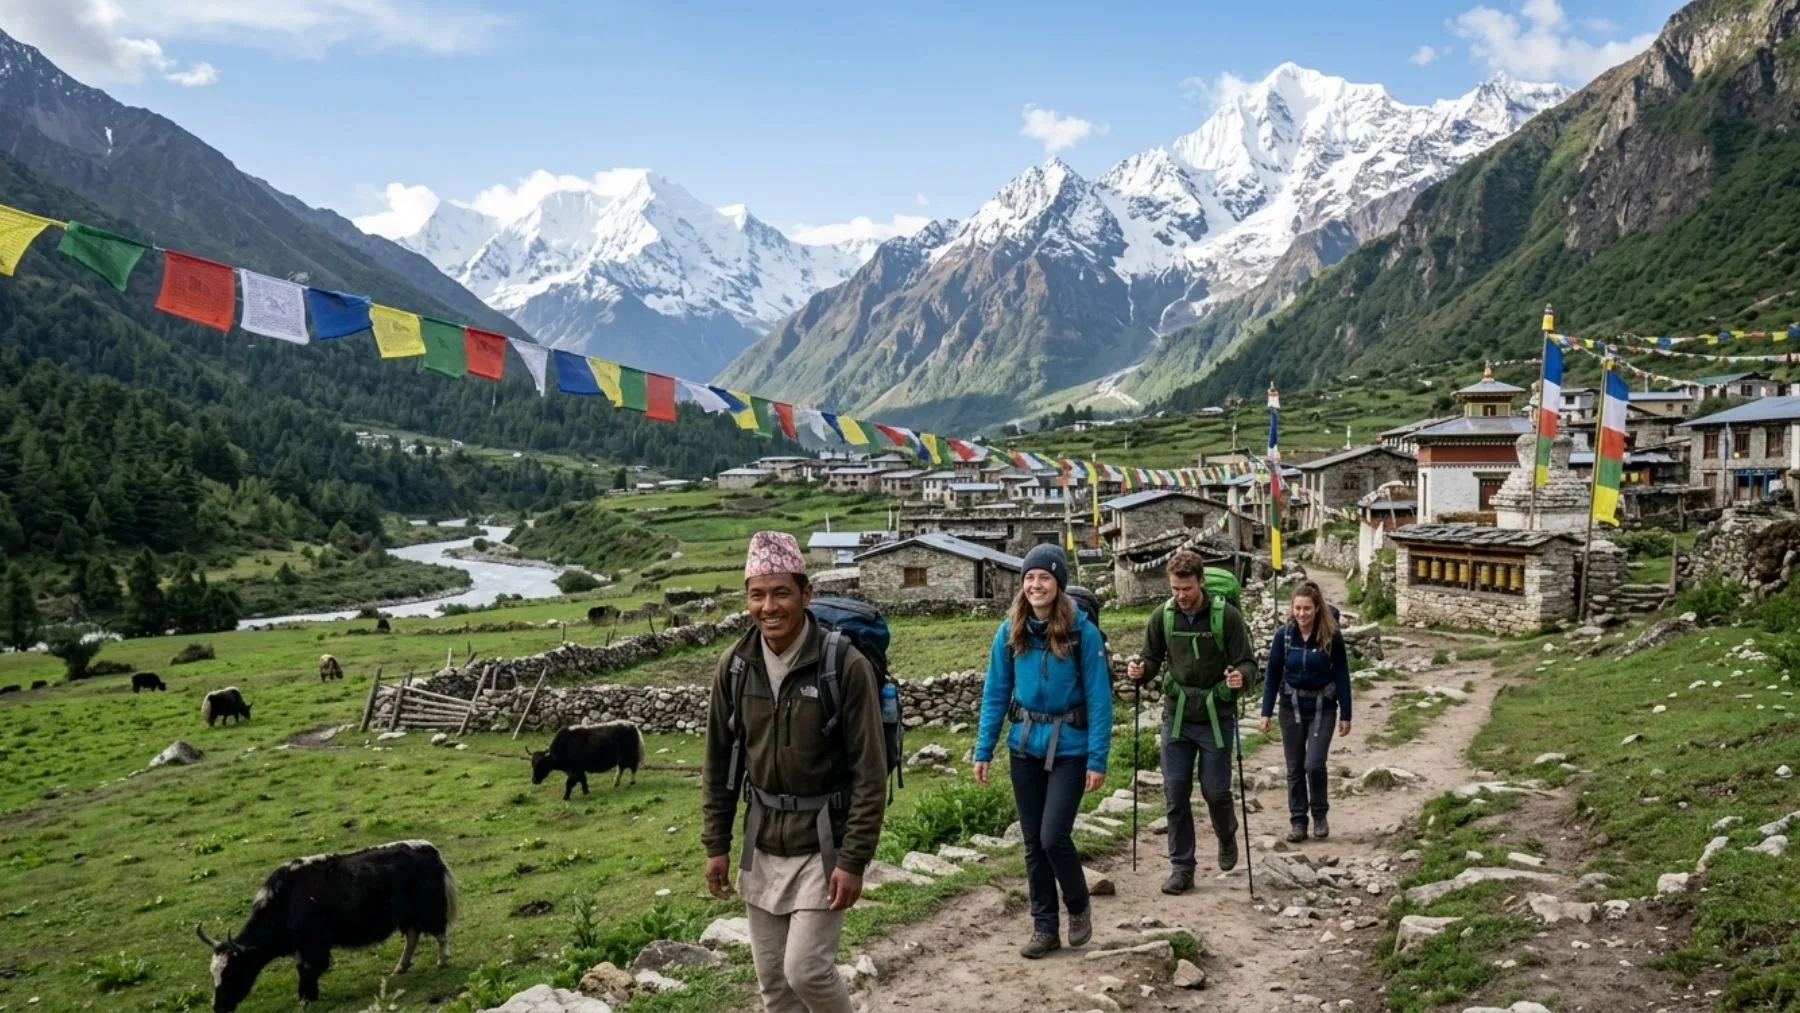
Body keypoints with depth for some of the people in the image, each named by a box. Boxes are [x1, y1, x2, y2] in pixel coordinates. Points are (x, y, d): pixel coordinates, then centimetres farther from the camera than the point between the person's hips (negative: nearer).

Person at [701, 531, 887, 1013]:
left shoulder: (845, 665, -17)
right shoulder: (735, 665, -3)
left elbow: (870, 773, -15)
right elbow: (719, 762, 7)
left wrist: (854, 860, -16)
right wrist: (716, 845, 6)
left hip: (823, 842, -5)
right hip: (761, 844, 5)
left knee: (807, 969, -8)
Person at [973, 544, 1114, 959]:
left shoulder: (1082, 631, -12)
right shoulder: (1010, 631, -1)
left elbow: (1099, 699, -10)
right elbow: (995, 692, 4)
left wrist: (1097, 759, -13)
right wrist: (983, 750, 0)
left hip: (1068, 747, -4)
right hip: (1024, 746, 4)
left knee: (1053, 836, -9)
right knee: (1033, 841, 10)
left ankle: (1079, 906, 20)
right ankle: (1044, 927, 24)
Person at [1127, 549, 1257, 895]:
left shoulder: (1226, 615, -11)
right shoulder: (1163, 616, -2)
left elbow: (1248, 662, -9)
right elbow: (1153, 659, 7)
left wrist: (1241, 676, -31)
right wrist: (1141, 669, -16)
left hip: (1216, 717, -3)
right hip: (1176, 716, 3)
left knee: (1215, 791, 3)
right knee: (1175, 793, 2)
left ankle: (1227, 838, 36)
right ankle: (1181, 867, 14)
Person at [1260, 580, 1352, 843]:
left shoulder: (1332, 637, -10)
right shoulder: (1283, 635, -6)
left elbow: (1341, 676, -4)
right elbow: (1272, 674, 0)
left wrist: (1345, 715, -3)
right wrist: (1266, 712, -2)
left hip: (1322, 709, -2)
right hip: (1291, 708, 2)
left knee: (1314, 765, -10)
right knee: (1295, 768, 7)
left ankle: (1320, 815, 14)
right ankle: (1297, 821, 19)